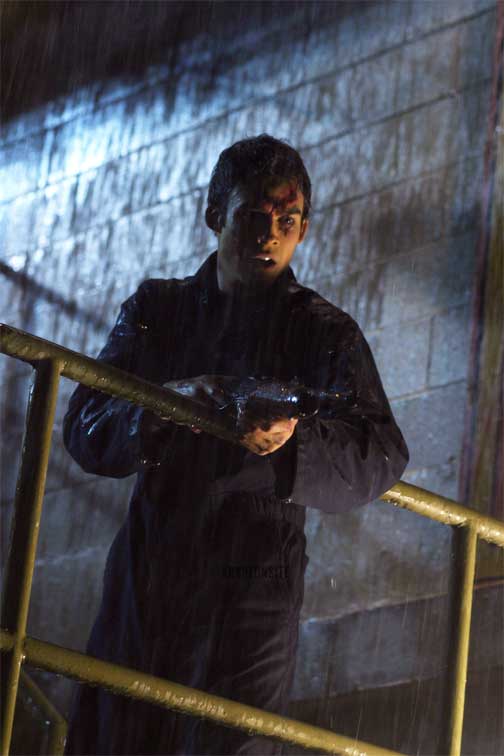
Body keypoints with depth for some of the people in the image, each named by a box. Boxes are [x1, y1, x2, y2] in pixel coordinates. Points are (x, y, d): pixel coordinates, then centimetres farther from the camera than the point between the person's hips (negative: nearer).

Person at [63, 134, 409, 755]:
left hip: (252, 586, -3)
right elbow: (84, 430, 3)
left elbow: (382, 454, -9)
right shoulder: (156, 309, 13)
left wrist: (294, 437, -29)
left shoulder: (324, 331, 6)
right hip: (145, 571, 3)